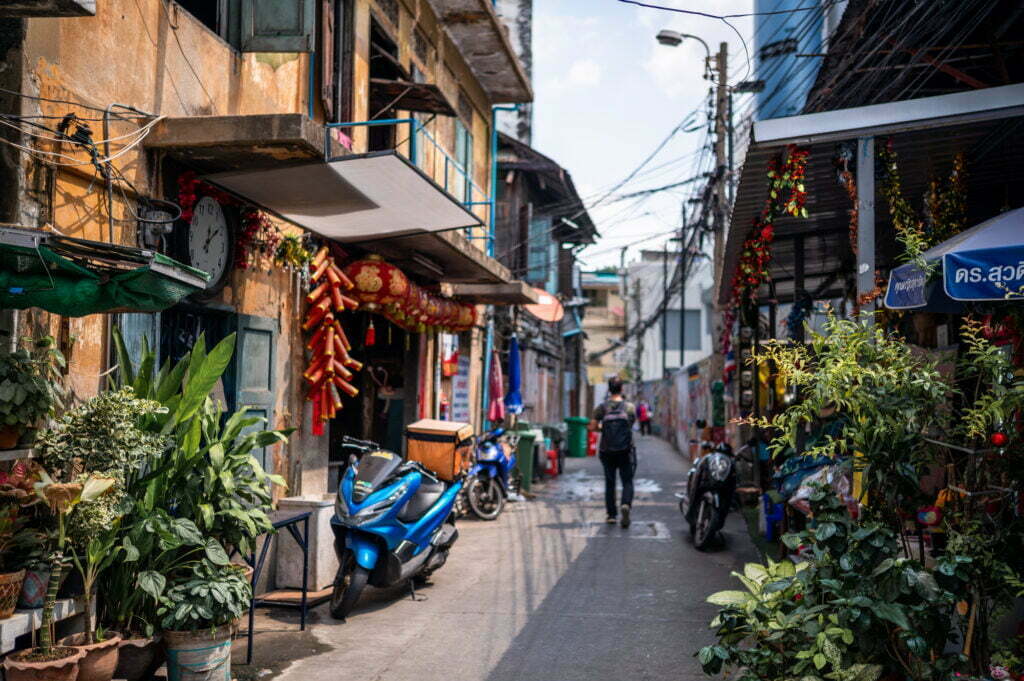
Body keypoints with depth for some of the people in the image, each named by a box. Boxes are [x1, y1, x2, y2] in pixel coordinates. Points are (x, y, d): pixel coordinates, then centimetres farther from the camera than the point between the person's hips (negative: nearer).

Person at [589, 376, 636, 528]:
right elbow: (632, 423, 10)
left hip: (607, 451, 1)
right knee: (627, 481, 5)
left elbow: (592, 426, -9)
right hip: (625, 451, -1)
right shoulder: (630, 407, -3)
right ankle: (626, 505, -21)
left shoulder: (602, 407, -4)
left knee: (609, 483, 11)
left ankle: (611, 514, 13)